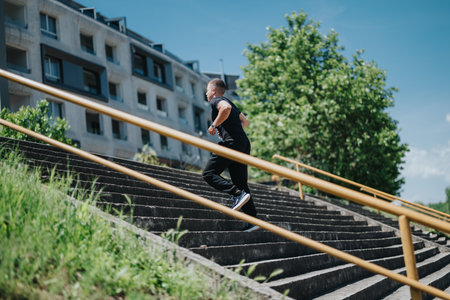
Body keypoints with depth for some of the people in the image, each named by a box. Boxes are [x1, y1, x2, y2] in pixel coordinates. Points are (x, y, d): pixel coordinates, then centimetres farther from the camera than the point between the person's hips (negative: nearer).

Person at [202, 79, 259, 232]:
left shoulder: (216, 101, 3)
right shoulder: (229, 102, 30)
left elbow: (226, 108, -21)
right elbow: (245, 121, 38)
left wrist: (214, 125, -12)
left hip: (231, 143, -9)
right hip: (244, 144, 9)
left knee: (209, 173, -6)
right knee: (241, 182, 7)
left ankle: (238, 194, -24)